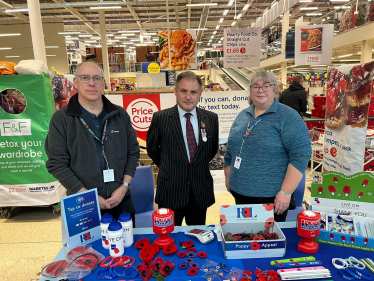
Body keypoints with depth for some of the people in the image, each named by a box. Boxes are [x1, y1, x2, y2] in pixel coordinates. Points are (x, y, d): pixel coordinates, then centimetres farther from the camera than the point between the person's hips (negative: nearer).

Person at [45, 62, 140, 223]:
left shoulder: (120, 114, 2)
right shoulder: (61, 119, -5)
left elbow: (133, 151, 5)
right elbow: (57, 164, -7)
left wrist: (124, 186, -6)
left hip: (121, 199, 3)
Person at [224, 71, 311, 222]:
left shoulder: (288, 117, -8)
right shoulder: (243, 116, 10)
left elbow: (301, 154, -16)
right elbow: (230, 152, 17)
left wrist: (285, 192, -20)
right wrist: (228, 178, 13)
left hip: (270, 197, -5)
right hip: (239, 192, 6)